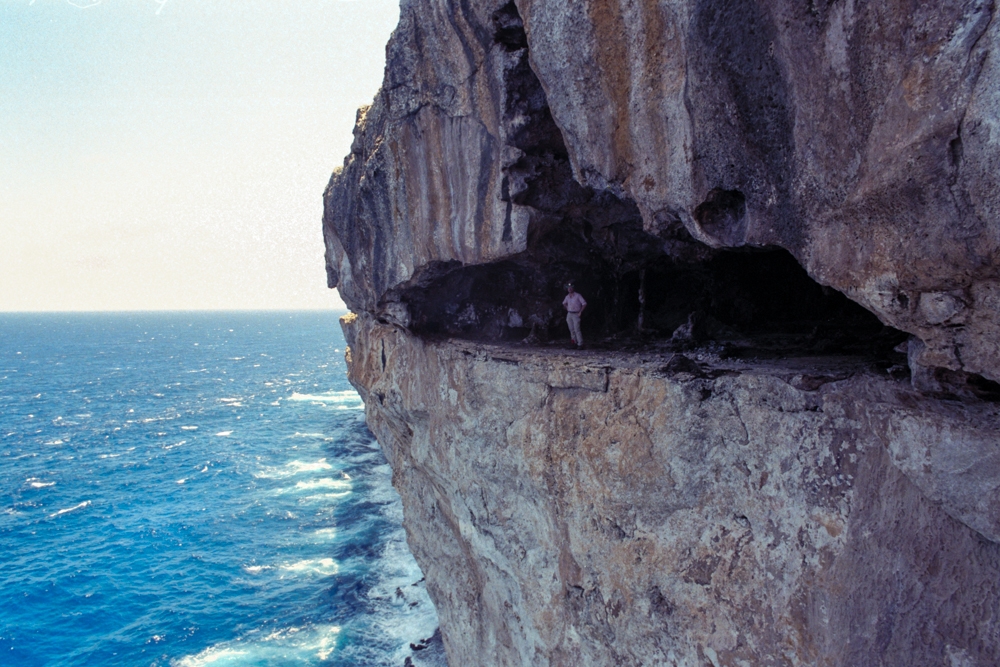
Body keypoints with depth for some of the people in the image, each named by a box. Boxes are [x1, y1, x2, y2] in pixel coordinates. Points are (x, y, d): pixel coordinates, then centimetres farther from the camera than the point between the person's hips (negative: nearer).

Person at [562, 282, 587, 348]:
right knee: (571, 329, 6)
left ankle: (580, 344, -13)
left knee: (577, 329, -14)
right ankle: (574, 342, 14)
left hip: (576, 314, -6)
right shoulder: (567, 296, 9)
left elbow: (584, 304, -11)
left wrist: (580, 312, -10)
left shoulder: (578, 295, -9)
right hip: (569, 314, 6)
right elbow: (564, 303, 29)